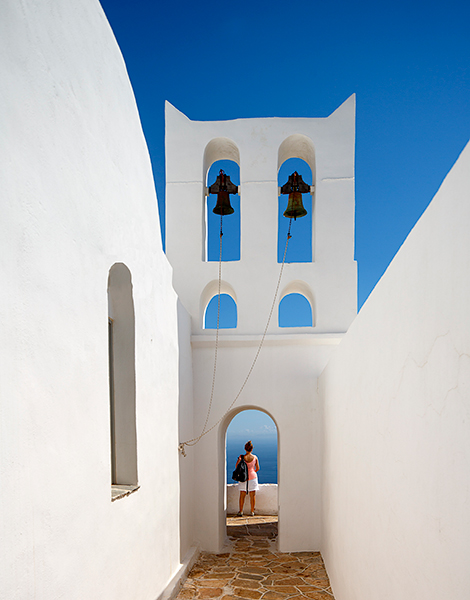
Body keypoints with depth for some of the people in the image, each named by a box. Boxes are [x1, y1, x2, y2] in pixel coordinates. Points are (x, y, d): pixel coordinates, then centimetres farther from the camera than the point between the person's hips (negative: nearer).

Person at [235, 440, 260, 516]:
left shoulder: (241, 457, -13)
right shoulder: (255, 457, -8)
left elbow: (236, 467, -6)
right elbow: (257, 468, 4)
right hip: (252, 477, 1)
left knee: (242, 495, 9)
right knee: (252, 495, 9)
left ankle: (241, 511, 11)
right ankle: (252, 512, 13)